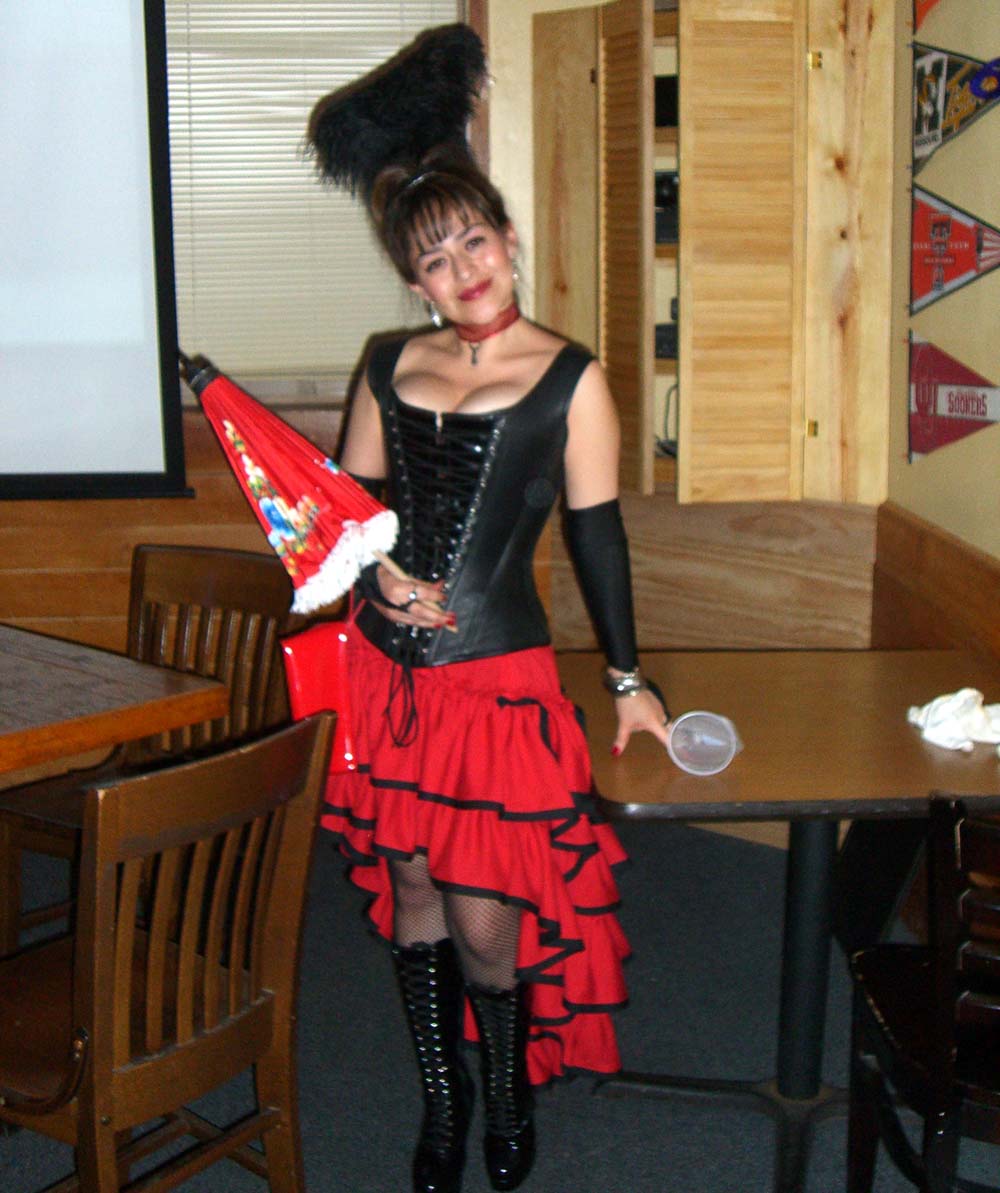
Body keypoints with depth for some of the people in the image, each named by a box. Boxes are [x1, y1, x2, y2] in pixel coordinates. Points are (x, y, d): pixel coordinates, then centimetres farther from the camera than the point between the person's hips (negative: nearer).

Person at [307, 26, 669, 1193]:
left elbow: (596, 531, -1)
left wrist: (625, 678, 1)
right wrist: (378, 577, -9)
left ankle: (508, 1096, 29)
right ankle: (441, 1097, 33)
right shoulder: (389, 369, 8)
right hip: (385, 673, 4)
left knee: (485, 919, 1)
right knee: (409, 893, 12)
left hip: (499, 680, -4)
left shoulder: (570, 379, -3)